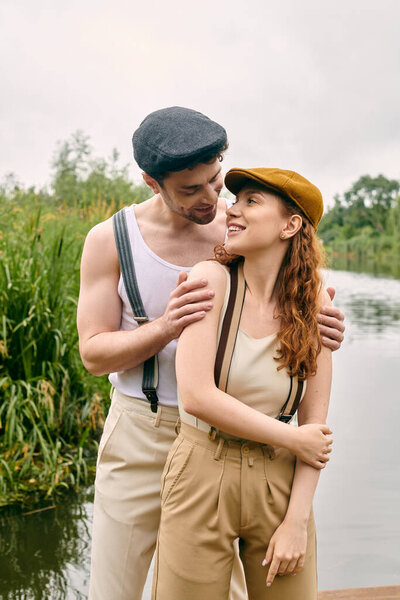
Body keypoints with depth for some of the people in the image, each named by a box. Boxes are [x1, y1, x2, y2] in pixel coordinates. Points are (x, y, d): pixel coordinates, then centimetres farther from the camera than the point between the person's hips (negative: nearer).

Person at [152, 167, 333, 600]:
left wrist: (297, 521, -6)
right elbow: (196, 396, -19)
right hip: (200, 478, -2)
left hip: (280, 484, 3)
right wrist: (296, 439, -13)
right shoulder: (212, 279, -12)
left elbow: (315, 422, -1)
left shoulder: (313, 302, -4)